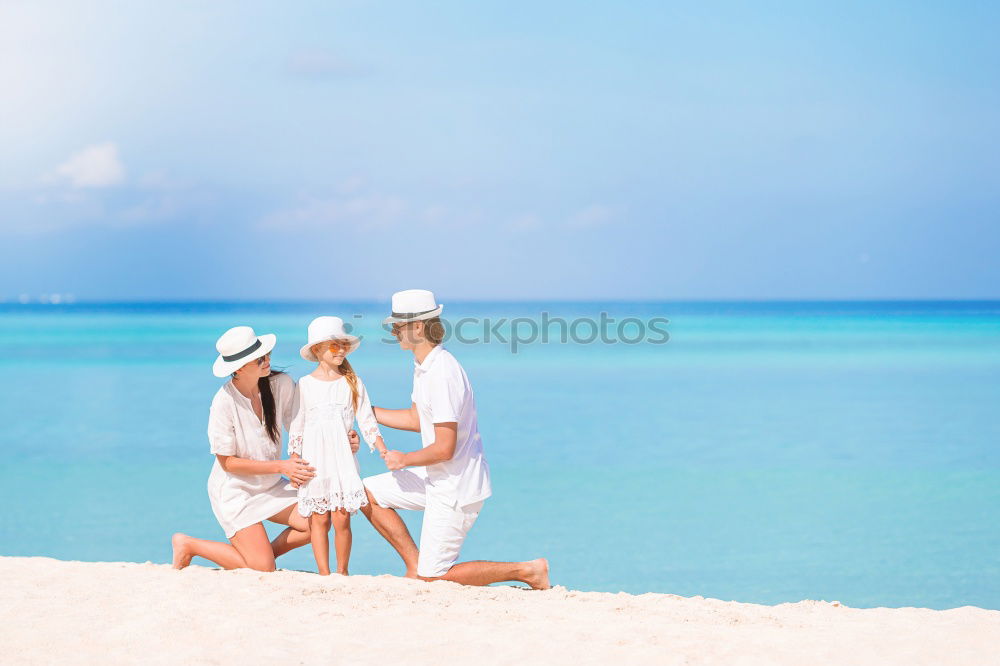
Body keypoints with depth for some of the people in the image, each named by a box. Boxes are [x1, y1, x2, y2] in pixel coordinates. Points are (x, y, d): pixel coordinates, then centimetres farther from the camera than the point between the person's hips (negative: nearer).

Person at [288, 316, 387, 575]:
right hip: (315, 460, 0)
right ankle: (324, 574, 2)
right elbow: (297, 426, 7)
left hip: (343, 459, 0)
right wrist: (293, 464, 3)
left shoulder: (353, 383, 5)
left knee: (342, 519, -4)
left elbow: (367, 420, 4)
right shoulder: (305, 384, 4)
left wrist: (385, 453, -5)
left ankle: (342, 572, 7)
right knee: (319, 519, -2)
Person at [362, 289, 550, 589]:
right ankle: (416, 565, 14)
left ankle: (527, 571, 3)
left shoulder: (441, 374, -26)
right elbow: (417, 419, 22)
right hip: (437, 479, 10)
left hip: (455, 489, -10)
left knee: (434, 577, -3)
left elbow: (444, 449, -25)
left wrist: (404, 460, -8)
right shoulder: (423, 365, 6)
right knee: (368, 493, 11)